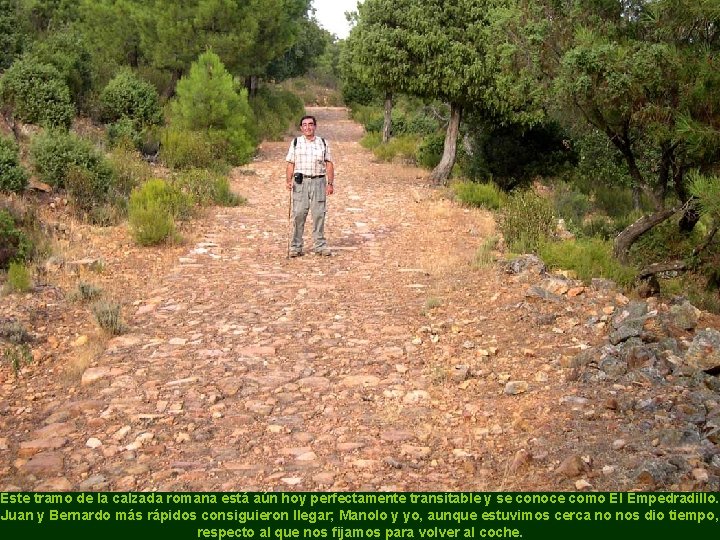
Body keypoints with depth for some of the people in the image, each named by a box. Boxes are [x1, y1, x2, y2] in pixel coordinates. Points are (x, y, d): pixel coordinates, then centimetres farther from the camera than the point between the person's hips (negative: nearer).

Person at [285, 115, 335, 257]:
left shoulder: (323, 143, 12)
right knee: (298, 214, -3)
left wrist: (330, 183, 2)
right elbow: (290, 164, 8)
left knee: (319, 214, 0)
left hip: (318, 181, 1)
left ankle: (320, 245, 8)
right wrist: (288, 180, -7)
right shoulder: (295, 142, 11)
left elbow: (329, 164, 10)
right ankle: (296, 246, 3)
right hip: (300, 182, 0)